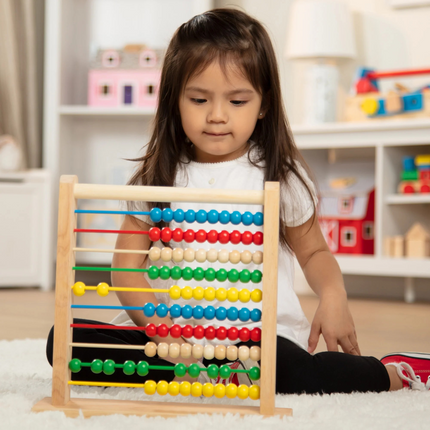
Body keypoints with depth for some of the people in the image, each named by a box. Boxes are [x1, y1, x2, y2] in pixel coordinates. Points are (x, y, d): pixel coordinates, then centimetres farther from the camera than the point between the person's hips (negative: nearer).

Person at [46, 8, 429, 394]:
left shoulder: (281, 176, 5)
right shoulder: (157, 177, 6)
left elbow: (314, 252, 17)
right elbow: (126, 263, 3)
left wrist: (333, 297, -6)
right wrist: (158, 326, -15)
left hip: (259, 332, -2)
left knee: (297, 373, -37)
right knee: (64, 340, -20)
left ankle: (392, 374, -8)